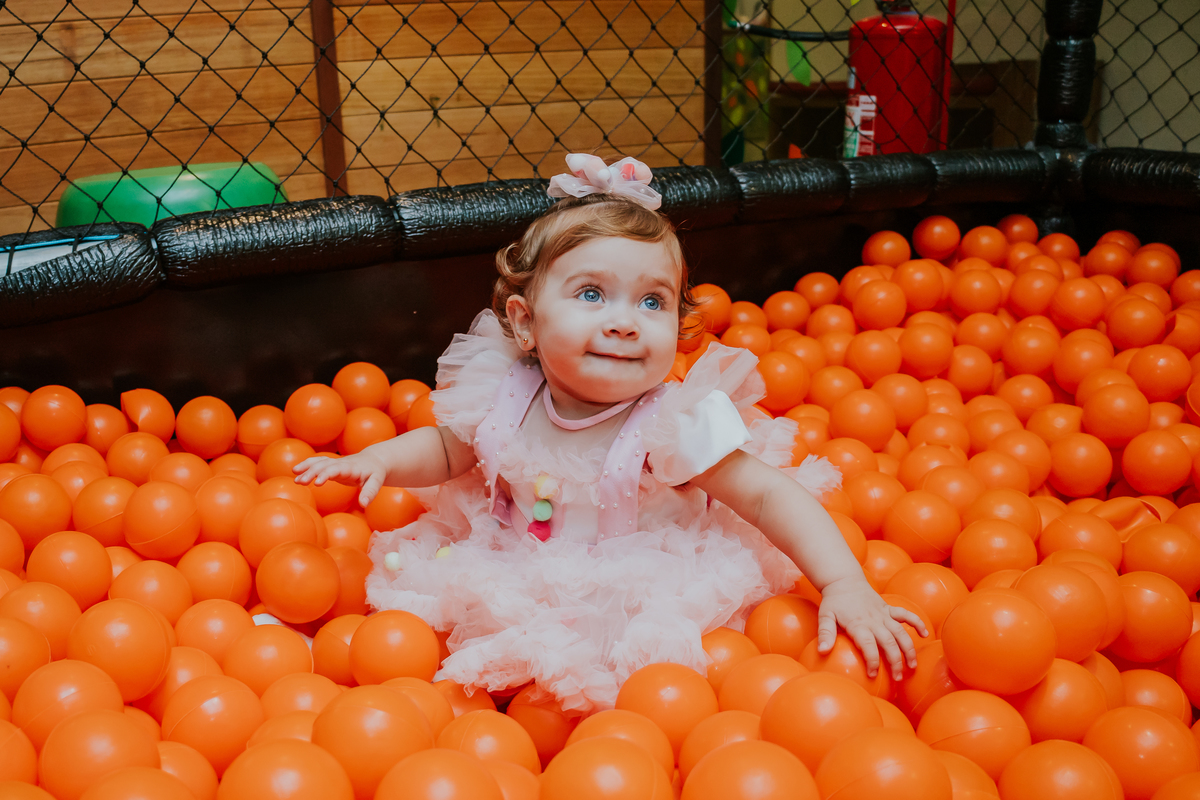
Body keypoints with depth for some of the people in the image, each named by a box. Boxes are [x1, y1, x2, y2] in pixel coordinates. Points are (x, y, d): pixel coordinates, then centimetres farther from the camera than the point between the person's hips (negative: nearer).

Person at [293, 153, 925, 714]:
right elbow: (447, 449, 11)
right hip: (514, 586, 4)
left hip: (637, 603, -4)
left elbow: (770, 496, -21)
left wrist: (845, 586, -31)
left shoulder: (676, 423, -23)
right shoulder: (504, 397, -11)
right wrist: (380, 459, -6)